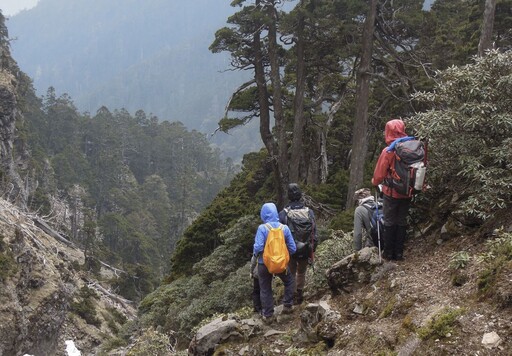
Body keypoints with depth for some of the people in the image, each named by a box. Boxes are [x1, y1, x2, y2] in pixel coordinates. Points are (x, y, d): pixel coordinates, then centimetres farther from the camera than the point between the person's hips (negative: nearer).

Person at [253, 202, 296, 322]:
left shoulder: (262, 228, -18)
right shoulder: (284, 228, -8)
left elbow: (258, 247, -24)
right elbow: (293, 248, -5)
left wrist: (255, 254, -2)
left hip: (264, 263, -2)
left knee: (265, 289, 14)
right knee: (289, 281, 29)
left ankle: (268, 315, 21)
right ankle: (287, 306, 30)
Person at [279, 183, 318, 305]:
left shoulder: (283, 213, -16)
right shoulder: (309, 212, -9)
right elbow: (314, 232, -5)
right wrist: (313, 248, 7)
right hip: (306, 249, 2)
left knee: (292, 273, 16)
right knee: (301, 272, 22)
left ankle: (293, 296, 21)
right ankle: (300, 294, 31)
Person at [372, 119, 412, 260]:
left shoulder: (388, 151, -17)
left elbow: (379, 173, -10)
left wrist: (375, 182, 11)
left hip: (391, 192, -4)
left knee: (390, 222, 8)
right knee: (402, 221, 14)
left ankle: (389, 253, 12)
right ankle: (399, 253, 17)